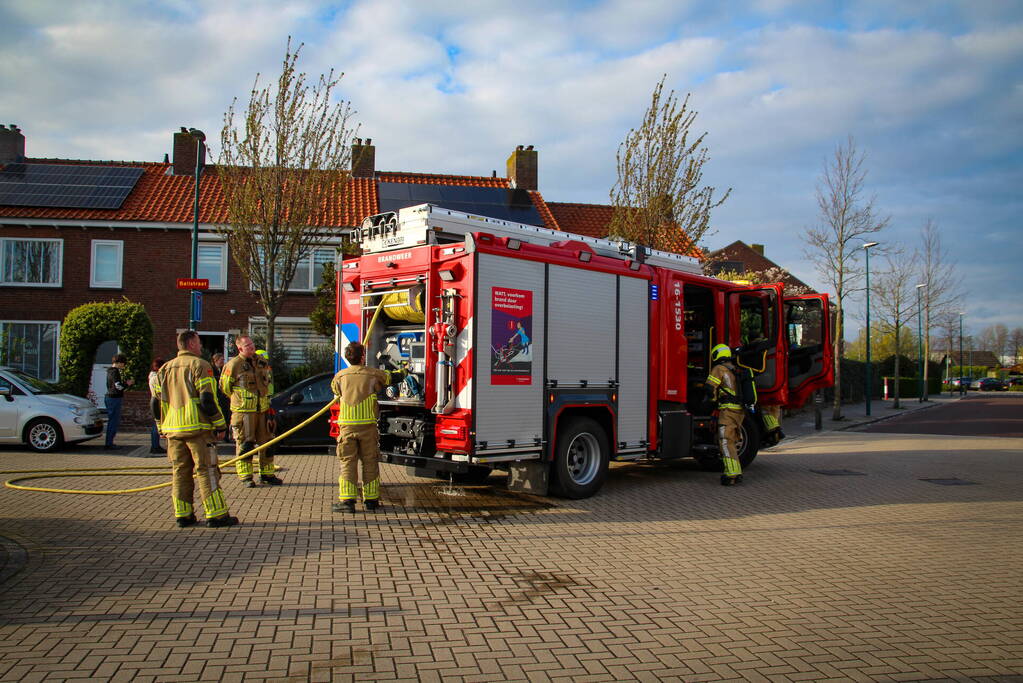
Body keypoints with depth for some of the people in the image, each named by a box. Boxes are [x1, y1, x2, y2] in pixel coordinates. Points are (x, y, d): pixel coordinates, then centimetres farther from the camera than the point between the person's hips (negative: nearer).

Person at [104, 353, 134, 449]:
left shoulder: (110, 371, 15)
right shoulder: (115, 371, -16)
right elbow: (119, 386, -22)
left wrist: (125, 382, 16)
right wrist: (129, 383, -8)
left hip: (109, 397, 10)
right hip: (114, 398, -10)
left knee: (111, 421, 16)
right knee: (114, 421, -5)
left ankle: (109, 443, 21)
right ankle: (110, 443, -3)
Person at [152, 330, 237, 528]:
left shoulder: (164, 369, 15)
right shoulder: (199, 365, -7)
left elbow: (156, 403, 16)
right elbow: (207, 400, -14)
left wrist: (162, 427, 24)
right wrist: (220, 424, -8)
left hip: (173, 430, 6)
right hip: (198, 429, -6)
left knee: (180, 472, 12)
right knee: (207, 471, -4)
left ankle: (183, 515, 14)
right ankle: (216, 515, -3)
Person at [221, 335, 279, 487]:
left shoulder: (262, 362, 9)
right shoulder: (233, 365, -8)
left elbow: (269, 379, 25)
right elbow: (225, 386, 1)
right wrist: (241, 399, 10)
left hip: (263, 410, 5)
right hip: (243, 411, -5)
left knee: (266, 442, 10)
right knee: (244, 443, -2)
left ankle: (267, 474, 20)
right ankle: (246, 477, 7)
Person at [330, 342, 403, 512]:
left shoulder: (340, 376, 4)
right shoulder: (374, 374, 2)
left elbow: (334, 389, 25)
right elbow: (393, 377, 18)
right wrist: (404, 371, 40)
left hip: (347, 426, 0)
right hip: (368, 425, 0)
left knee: (348, 462, 2)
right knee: (370, 462, 9)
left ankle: (347, 500, -4)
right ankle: (371, 499, 15)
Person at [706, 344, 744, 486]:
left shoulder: (719, 369, -5)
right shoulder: (735, 369, 19)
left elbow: (710, 387, -12)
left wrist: (715, 399, 7)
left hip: (728, 410, -8)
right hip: (740, 410, 8)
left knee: (726, 442, -9)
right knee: (732, 442, 17)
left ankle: (733, 475, -17)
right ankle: (737, 473, 20)